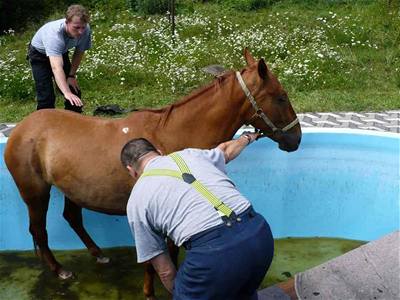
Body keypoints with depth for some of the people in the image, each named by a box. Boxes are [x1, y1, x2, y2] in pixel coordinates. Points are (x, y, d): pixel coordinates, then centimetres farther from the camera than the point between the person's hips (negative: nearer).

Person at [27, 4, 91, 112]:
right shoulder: (54, 33, -44)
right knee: (46, 97, -14)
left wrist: (72, 75, -9)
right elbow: (56, 67, -56)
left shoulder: (86, 30, -28)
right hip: (39, 54, -5)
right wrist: (67, 93, -67)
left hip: (61, 52, 5)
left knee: (74, 93, 1)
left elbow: (79, 53, -7)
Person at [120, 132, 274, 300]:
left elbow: (165, 271, 14)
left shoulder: (136, 200, 12)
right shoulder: (190, 154, 21)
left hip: (213, 253, -5)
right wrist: (247, 138, 66)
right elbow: (227, 149, 44)